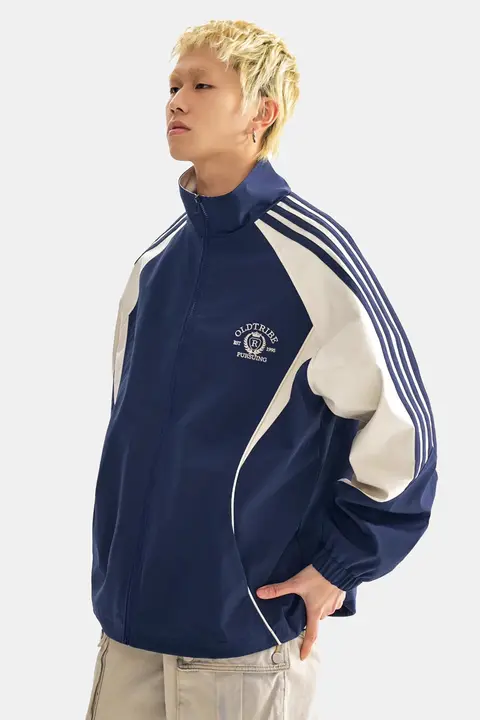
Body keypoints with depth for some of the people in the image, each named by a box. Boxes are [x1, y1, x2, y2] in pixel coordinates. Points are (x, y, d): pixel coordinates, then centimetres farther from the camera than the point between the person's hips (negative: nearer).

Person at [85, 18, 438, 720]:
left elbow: (401, 429, -9)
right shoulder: (155, 264, 6)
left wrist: (339, 563, -7)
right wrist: (117, 569, 15)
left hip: (248, 627, -6)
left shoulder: (313, 255, -13)